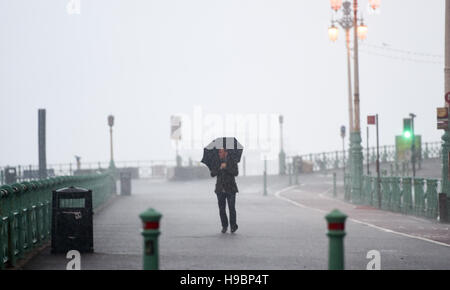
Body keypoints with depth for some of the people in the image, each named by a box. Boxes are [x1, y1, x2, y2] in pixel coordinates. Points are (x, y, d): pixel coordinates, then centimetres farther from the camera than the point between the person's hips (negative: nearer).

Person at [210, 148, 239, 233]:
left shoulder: (232, 161, -1)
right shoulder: (217, 162, 6)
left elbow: (236, 173, -15)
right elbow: (212, 174, -1)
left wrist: (226, 167, -24)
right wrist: (219, 168, -16)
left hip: (230, 189, -2)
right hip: (220, 190, 3)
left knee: (232, 209, -8)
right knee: (221, 209, 1)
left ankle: (233, 226, 8)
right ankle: (224, 226, 17)